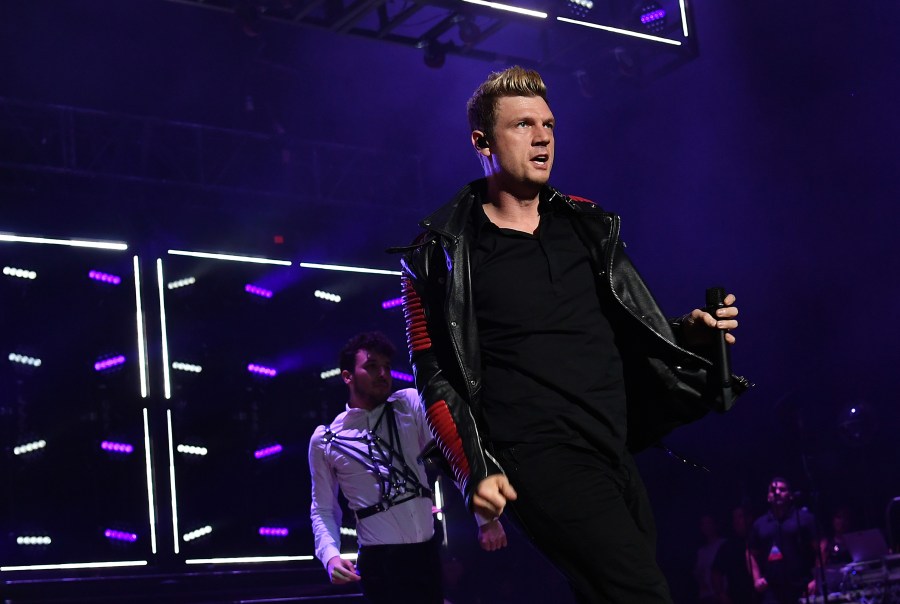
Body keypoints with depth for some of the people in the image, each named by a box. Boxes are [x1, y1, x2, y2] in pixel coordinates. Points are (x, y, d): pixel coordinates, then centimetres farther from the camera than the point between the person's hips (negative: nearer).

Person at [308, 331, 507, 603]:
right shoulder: (324, 440, 1)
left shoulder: (410, 404, 3)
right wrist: (330, 555, -12)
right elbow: (322, 509, 6)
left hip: (429, 550, 3)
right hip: (379, 561, -3)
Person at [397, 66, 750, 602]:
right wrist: (475, 471, -10)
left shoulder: (588, 226, 16)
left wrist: (687, 335, 3)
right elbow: (436, 376, 1)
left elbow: (631, 329, 24)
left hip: (617, 452, 6)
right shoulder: (445, 251, 2)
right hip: (540, 458, -6)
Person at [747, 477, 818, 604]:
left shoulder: (804, 518, 2)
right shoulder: (760, 524, 14)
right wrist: (756, 578, 7)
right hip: (772, 591, 3)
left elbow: (819, 549, -2)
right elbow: (752, 553, 21)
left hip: (802, 589, -3)